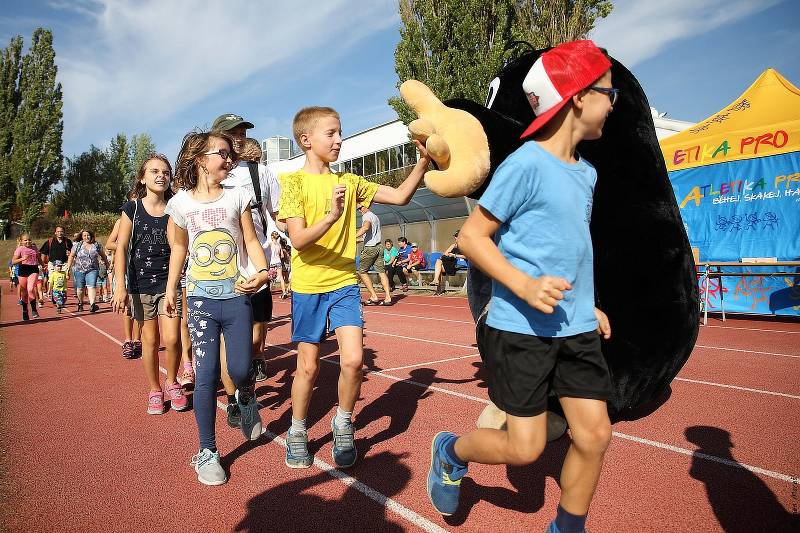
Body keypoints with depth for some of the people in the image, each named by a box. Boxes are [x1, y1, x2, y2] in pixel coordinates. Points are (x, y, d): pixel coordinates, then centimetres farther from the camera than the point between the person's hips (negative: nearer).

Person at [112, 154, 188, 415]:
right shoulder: (132, 208, -1)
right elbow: (121, 248, -3)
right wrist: (120, 285, -10)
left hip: (170, 281, 0)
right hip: (141, 284, 0)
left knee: (172, 339, -8)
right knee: (150, 340, 7)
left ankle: (172, 382, 18)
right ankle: (155, 390, 25)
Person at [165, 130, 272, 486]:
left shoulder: (237, 197, 1)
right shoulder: (181, 203, 2)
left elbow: (251, 241, 2)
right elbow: (179, 247, 15)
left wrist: (262, 271, -15)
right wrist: (170, 287, 18)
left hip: (237, 297, 0)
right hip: (201, 299, 0)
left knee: (240, 370, -1)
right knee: (206, 374, -2)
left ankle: (245, 398, 37)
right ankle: (207, 452, 12)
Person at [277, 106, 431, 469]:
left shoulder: (348, 181, 6)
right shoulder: (294, 182, -5)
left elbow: (400, 197, 3)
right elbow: (298, 240, -16)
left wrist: (422, 162, -9)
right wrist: (331, 216, -32)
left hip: (345, 283, 3)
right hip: (308, 287, -2)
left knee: (353, 360, -11)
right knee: (308, 367, 7)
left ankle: (343, 424, 16)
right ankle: (297, 432, 31)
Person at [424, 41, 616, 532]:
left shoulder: (586, 172, 12)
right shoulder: (526, 165, -13)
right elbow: (472, 237, -13)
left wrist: (590, 305, 19)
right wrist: (525, 286, -25)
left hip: (577, 328, 7)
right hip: (521, 328, -7)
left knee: (595, 435, 6)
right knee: (525, 448, 1)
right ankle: (451, 452, 31)